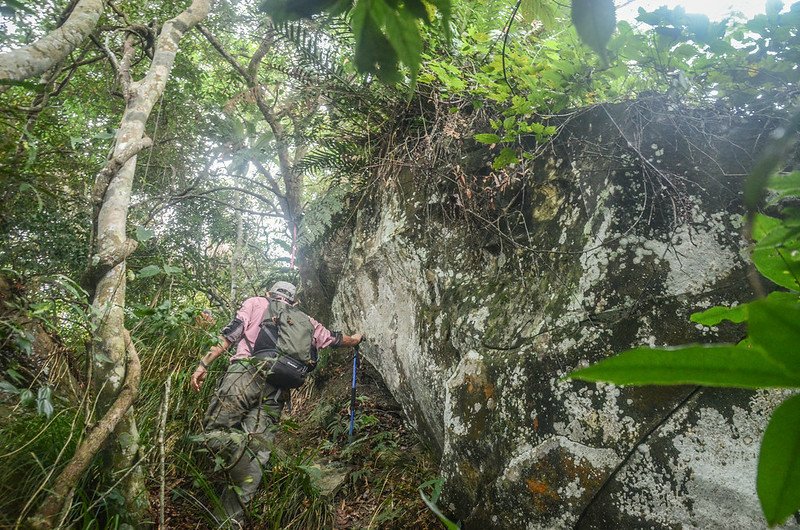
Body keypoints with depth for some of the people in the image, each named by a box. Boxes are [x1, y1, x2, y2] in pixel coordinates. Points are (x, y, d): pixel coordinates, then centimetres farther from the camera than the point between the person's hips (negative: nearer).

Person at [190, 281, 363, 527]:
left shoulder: (256, 303, 21)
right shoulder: (306, 321, 28)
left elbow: (230, 334, 7)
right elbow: (335, 339, 41)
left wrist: (204, 364, 5)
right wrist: (356, 338, 61)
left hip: (247, 373, -3)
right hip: (278, 389, 3)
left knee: (213, 429, -1)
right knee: (254, 452, 2)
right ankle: (231, 520, -4)